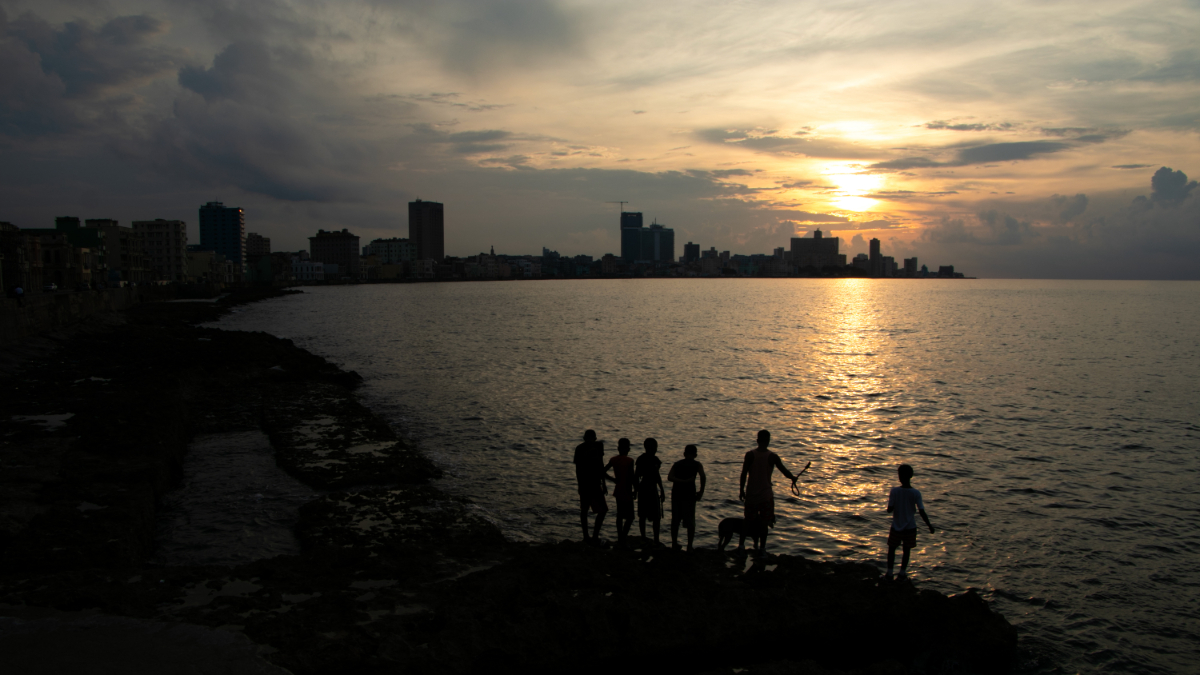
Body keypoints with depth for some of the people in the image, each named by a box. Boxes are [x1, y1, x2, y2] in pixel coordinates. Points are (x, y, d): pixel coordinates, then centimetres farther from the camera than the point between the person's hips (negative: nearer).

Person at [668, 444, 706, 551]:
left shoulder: (677, 464, 11)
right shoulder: (697, 465, 5)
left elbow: (669, 477, -8)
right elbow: (703, 477, -13)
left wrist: (682, 481, -14)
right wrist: (701, 492, -6)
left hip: (676, 493, 3)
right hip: (689, 494, -2)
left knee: (675, 520, 13)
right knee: (690, 522, 6)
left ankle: (674, 544, 18)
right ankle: (689, 546, 3)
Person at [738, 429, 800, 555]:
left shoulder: (750, 455, -8)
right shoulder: (772, 457, -7)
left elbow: (744, 474, -7)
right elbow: (785, 471, -1)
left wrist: (741, 490, 4)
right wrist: (793, 478, 20)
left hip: (751, 494, 1)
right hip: (766, 494, -1)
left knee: (752, 520, 17)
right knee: (764, 522, 8)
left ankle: (756, 543, 27)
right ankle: (762, 547, 10)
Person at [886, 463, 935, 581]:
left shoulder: (895, 491, -16)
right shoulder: (916, 493, -14)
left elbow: (889, 509, -13)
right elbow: (922, 512, -14)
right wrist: (930, 526, -1)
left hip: (896, 527, 0)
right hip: (910, 527, 0)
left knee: (892, 548, 16)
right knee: (907, 550, 18)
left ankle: (889, 573, 15)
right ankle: (902, 572, 25)